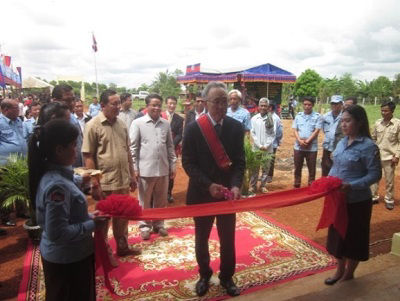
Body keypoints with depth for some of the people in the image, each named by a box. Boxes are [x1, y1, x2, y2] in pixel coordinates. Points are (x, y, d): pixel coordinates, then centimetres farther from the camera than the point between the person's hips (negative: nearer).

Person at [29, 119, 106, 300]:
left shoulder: (52, 175, 0)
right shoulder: (57, 185, -29)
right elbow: (57, 233, -28)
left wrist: (88, 217, 1)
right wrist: (92, 224, -19)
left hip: (62, 256, 9)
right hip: (67, 260, -9)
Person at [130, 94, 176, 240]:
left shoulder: (166, 123, 6)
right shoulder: (137, 123, -4)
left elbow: (170, 146, 11)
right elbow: (133, 147, -4)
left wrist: (173, 164, 9)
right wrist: (134, 168, -7)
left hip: (163, 168, 3)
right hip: (145, 169, -3)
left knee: (161, 200, 14)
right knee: (145, 201, 10)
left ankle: (158, 224, 31)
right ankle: (145, 226, 26)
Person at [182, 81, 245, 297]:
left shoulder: (236, 127, -4)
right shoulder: (194, 128, -11)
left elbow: (240, 161, -3)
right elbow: (188, 162, -10)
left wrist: (236, 185, -20)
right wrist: (208, 185, -21)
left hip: (227, 192, 2)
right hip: (202, 193, -1)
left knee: (228, 238, 14)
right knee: (202, 238, 17)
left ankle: (227, 277, 36)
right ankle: (204, 275, 39)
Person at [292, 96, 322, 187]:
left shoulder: (317, 116, -2)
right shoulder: (298, 115, 7)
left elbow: (316, 131, -8)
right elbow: (295, 130, 4)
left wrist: (307, 141, -15)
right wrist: (300, 140, -11)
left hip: (312, 147, -2)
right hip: (298, 146, 3)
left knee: (311, 168, 5)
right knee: (297, 167, 10)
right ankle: (297, 185, 22)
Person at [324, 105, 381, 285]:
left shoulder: (368, 146, -16)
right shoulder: (342, 142, 5)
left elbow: (375, 174, -16)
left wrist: (352, 186, -26)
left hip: (357, 201, -6)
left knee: (354, 236, 10)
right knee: (337, 234, 16)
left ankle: (349, 273, 30)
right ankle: (340, 270, 35)